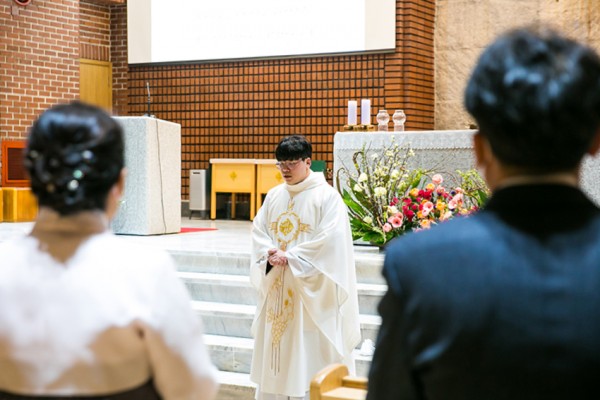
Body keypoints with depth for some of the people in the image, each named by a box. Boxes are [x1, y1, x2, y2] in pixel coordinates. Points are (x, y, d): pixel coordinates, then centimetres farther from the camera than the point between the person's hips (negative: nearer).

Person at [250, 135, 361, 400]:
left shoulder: (326, 196, -8)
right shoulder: (274, 196, 11)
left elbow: (330, 239, -16)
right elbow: (258, 231, 9)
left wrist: (289, 257, -17)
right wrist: (270, 255, -11)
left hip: (310, 292, -6)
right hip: (276, 289, 6)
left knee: (310, 355, -4)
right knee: (275, 347, 9)